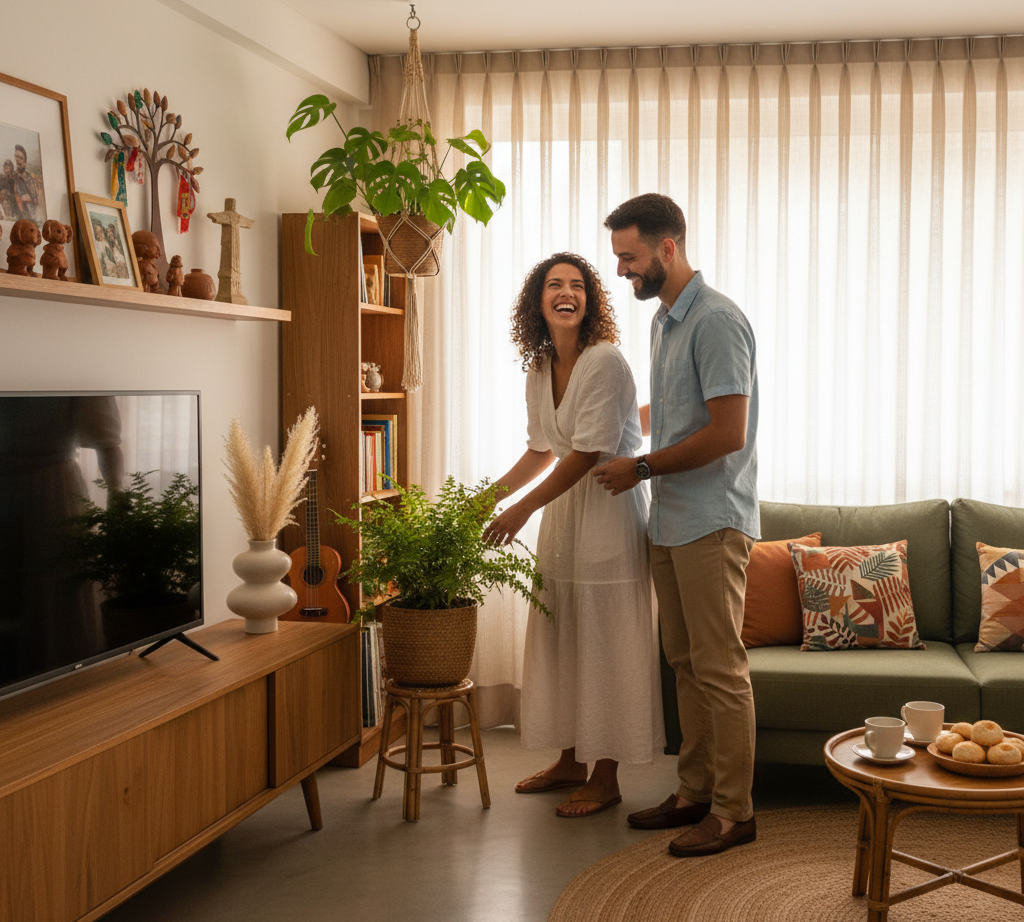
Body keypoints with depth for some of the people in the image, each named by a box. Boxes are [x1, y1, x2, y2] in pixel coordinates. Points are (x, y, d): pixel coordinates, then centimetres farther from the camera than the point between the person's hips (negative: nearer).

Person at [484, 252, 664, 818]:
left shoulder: (605, 362, -16)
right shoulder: (539, 369, 8)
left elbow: (588, 453, -20)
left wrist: (522, 510, -17)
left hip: (609, 507, -8)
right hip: (563, 507, 8)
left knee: (604, 642, -2)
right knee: (561, 638, 13)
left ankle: (605, 778, 9)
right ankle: (571, 761, 27)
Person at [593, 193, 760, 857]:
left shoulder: (716, 321, -15)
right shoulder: (664, 321, 15)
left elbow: (728, 433, -21)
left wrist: (641, 469, -13)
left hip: (711, 521, -9)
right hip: (671, 520, 9)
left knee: (720, 669, -3)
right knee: (685, 664, 14)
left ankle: (734, 811, 8)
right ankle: (695, 793, 24)